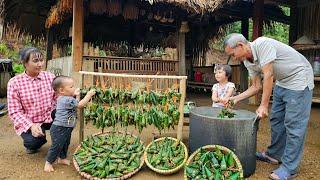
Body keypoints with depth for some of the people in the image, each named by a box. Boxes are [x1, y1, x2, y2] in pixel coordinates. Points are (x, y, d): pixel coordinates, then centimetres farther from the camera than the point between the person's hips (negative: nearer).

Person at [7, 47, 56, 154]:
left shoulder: (50, 77, -4)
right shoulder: (14, 83, -12)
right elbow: (14, 112, -12)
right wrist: (31, 126, -27)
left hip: (49, 117, 3)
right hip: (28, 123, -2)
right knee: (34, 141, -30)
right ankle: (31, 144, 11)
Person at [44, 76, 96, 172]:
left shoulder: (66, 98, 8)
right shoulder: (66, 100, -25)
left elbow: (77, 104, 17)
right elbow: (80, 105, -23)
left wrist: (77, 95, 9)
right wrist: (89, 95, -16)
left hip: (67, 128, 11)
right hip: (59, 128, -11)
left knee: (65, 144, 23)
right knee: (57, 145, 0)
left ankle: (62, 158, 40)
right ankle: (48, 162, 15)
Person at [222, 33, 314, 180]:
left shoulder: (262, 44, -26)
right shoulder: (248, 62, -1)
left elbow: (268, 75, -28)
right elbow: (257, 86, 5)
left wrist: (264, 105, -25)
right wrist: (236, 98, -3)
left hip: (299, 79, -9)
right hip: (282, 82, 9)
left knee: (293, 124, -8)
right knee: (276, 119, 12)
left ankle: (289, 168, 0)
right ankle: (275, 154, 27)